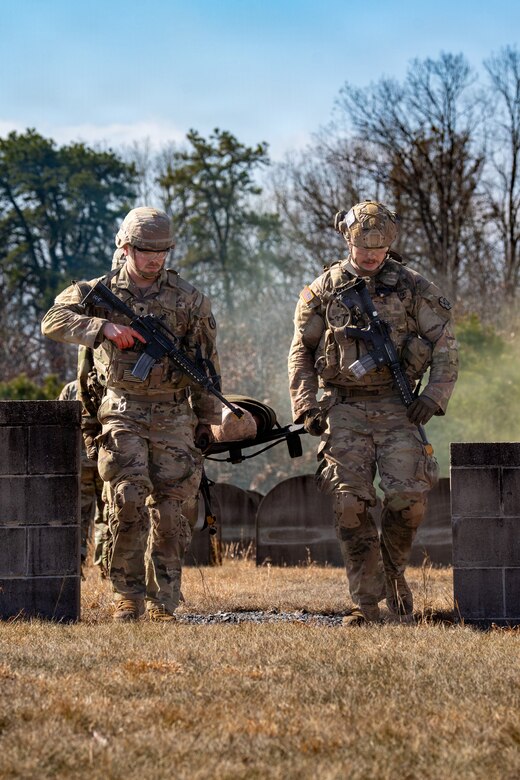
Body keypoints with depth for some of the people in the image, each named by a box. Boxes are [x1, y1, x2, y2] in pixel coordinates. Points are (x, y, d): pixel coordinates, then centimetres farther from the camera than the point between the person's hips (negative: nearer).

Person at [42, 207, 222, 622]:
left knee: (168, 511, -2)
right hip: (123, 412, -1)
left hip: (173, 416, 1)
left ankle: (163, 604, 4)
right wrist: (103, 327, -21)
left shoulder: (188, 299, 5)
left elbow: (206, 362, 9)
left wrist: (207, 420, 7)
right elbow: (53, 320, -8)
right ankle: (127, 596, -5)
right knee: (128, 499, -15)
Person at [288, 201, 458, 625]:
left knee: (408, 497, -13)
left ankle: (394, 570, 16)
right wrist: (305, 405, 1)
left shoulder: (414, 288, 2)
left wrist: (435, 395, -7)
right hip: (344, 410, 0)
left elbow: (445, 344, 5)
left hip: (397, 408, 0)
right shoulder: (324, 290, 5)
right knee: (351, 503, -8)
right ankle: (367, 602, -1)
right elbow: (301, 351, 10)